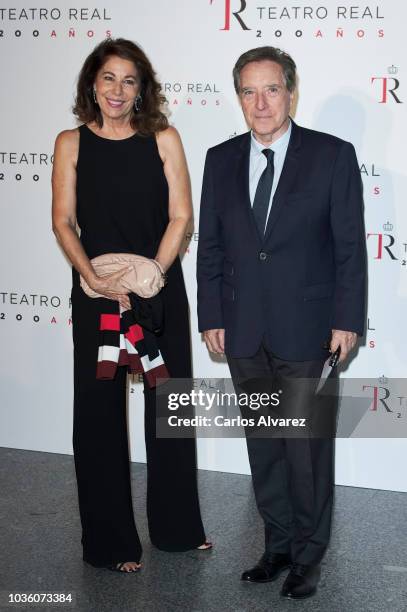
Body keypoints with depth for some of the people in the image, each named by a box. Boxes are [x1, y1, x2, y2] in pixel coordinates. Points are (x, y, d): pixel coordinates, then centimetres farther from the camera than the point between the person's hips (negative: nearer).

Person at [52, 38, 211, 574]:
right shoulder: (71, 143, 3)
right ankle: (110, 540, 18)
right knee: (100, 411, 4)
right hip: (97, 294, 0)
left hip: (161, 289, 1)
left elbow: (181, 216, -2)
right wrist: (93, 277, -16)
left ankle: (177, 526, 27)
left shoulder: (163, 139, 2)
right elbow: (64, 222, -1)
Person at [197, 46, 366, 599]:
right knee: (262, 444, 14)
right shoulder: (221, 159, 5)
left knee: (308, 446, 5)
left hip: (306, 329, -4)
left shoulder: (332, 155, -6)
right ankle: (278, 543, 29)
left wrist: (347, 320, -8)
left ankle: (309, 553, 22)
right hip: (243, 331, 4)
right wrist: (211, 317, 4)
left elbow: (350, 246, -5)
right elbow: (210, 245, 8)